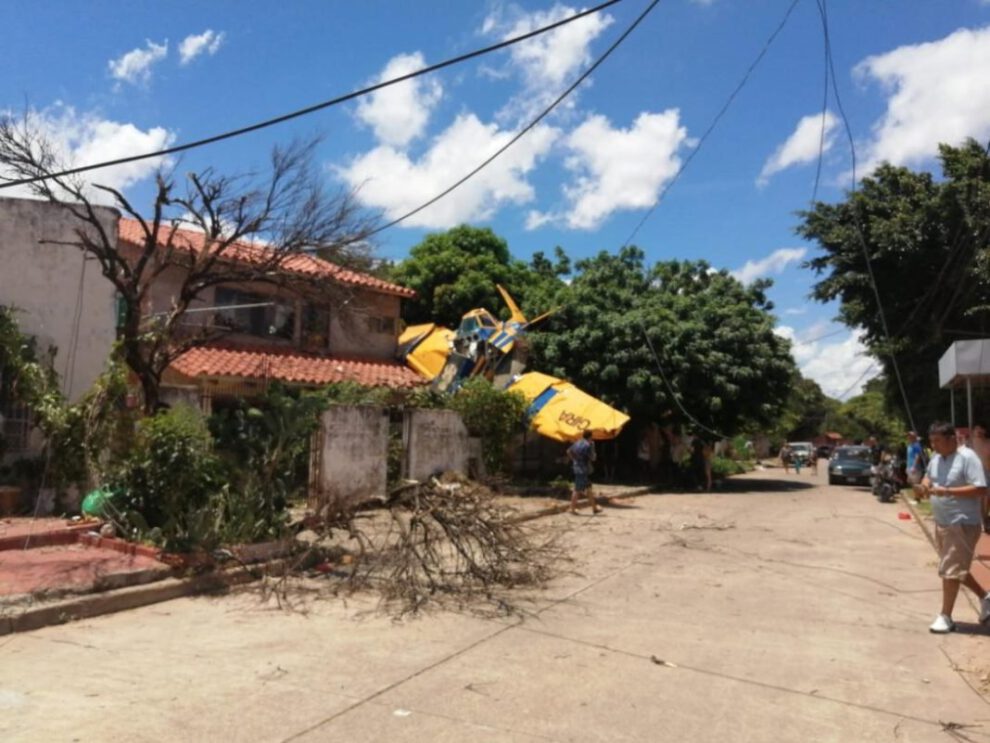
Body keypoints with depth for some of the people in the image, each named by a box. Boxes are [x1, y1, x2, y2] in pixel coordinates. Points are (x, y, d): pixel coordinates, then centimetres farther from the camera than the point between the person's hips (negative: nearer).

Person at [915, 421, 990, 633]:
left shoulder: (967, 457, -18)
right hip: (941, 523, 8)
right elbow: (928, 476, 22)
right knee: (955, 569, 19)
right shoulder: (936, 457, 6)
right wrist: (924, 485, -1)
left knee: (950, 571, -4)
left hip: (962, 524, -8)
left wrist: (948, 491, -28)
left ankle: (945, 617, 7)